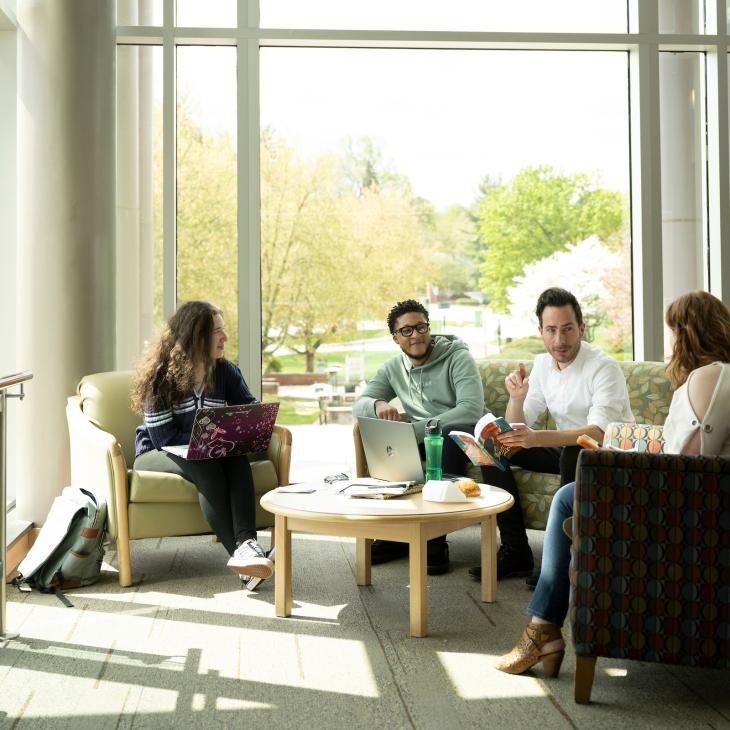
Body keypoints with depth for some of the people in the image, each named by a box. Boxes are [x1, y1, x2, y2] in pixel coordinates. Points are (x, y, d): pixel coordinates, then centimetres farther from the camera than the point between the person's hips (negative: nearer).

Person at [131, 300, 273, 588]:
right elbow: (163, 437, -18)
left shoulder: (225, 370, 1)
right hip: (157, 455, -4)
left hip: (209, 453, 4)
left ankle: (246, 543, -46)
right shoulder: (161, 376, -13)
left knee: (237, 459, -31)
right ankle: (238, 550, -40)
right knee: (206, 467, -36)